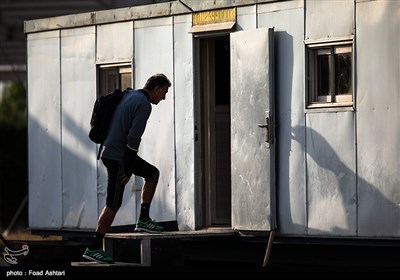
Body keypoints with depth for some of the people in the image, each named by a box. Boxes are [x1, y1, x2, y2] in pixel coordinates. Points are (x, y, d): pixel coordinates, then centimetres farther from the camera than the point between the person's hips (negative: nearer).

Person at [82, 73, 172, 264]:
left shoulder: (128, 96, 14)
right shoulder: (144, 105, -15)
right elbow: (133, 137, -22)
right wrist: (129, 169, -18)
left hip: (110, 151, 10)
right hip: (118, 157, -10)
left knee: (153, 174, 20)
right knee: (113, 205, -6)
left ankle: (143, 220, 18)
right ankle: (94, 248, -4)